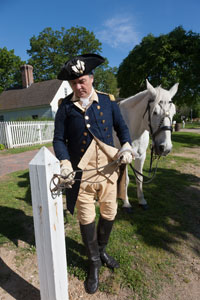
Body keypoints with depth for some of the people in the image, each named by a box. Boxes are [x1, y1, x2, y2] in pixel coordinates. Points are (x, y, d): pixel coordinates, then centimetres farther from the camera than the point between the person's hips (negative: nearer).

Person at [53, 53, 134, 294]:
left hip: (108, 170, 3)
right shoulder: (65, 107, -2)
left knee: (109, 214, 16)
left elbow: (122, 128, 10)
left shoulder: (108, 101, 3)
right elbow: (59, 139, -1)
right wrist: (65, 163, -17)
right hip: (81, 173, -2)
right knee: (86, 219, 10)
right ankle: (94, 262, 38)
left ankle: (102, 250, 47)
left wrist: (126, 147, -7)